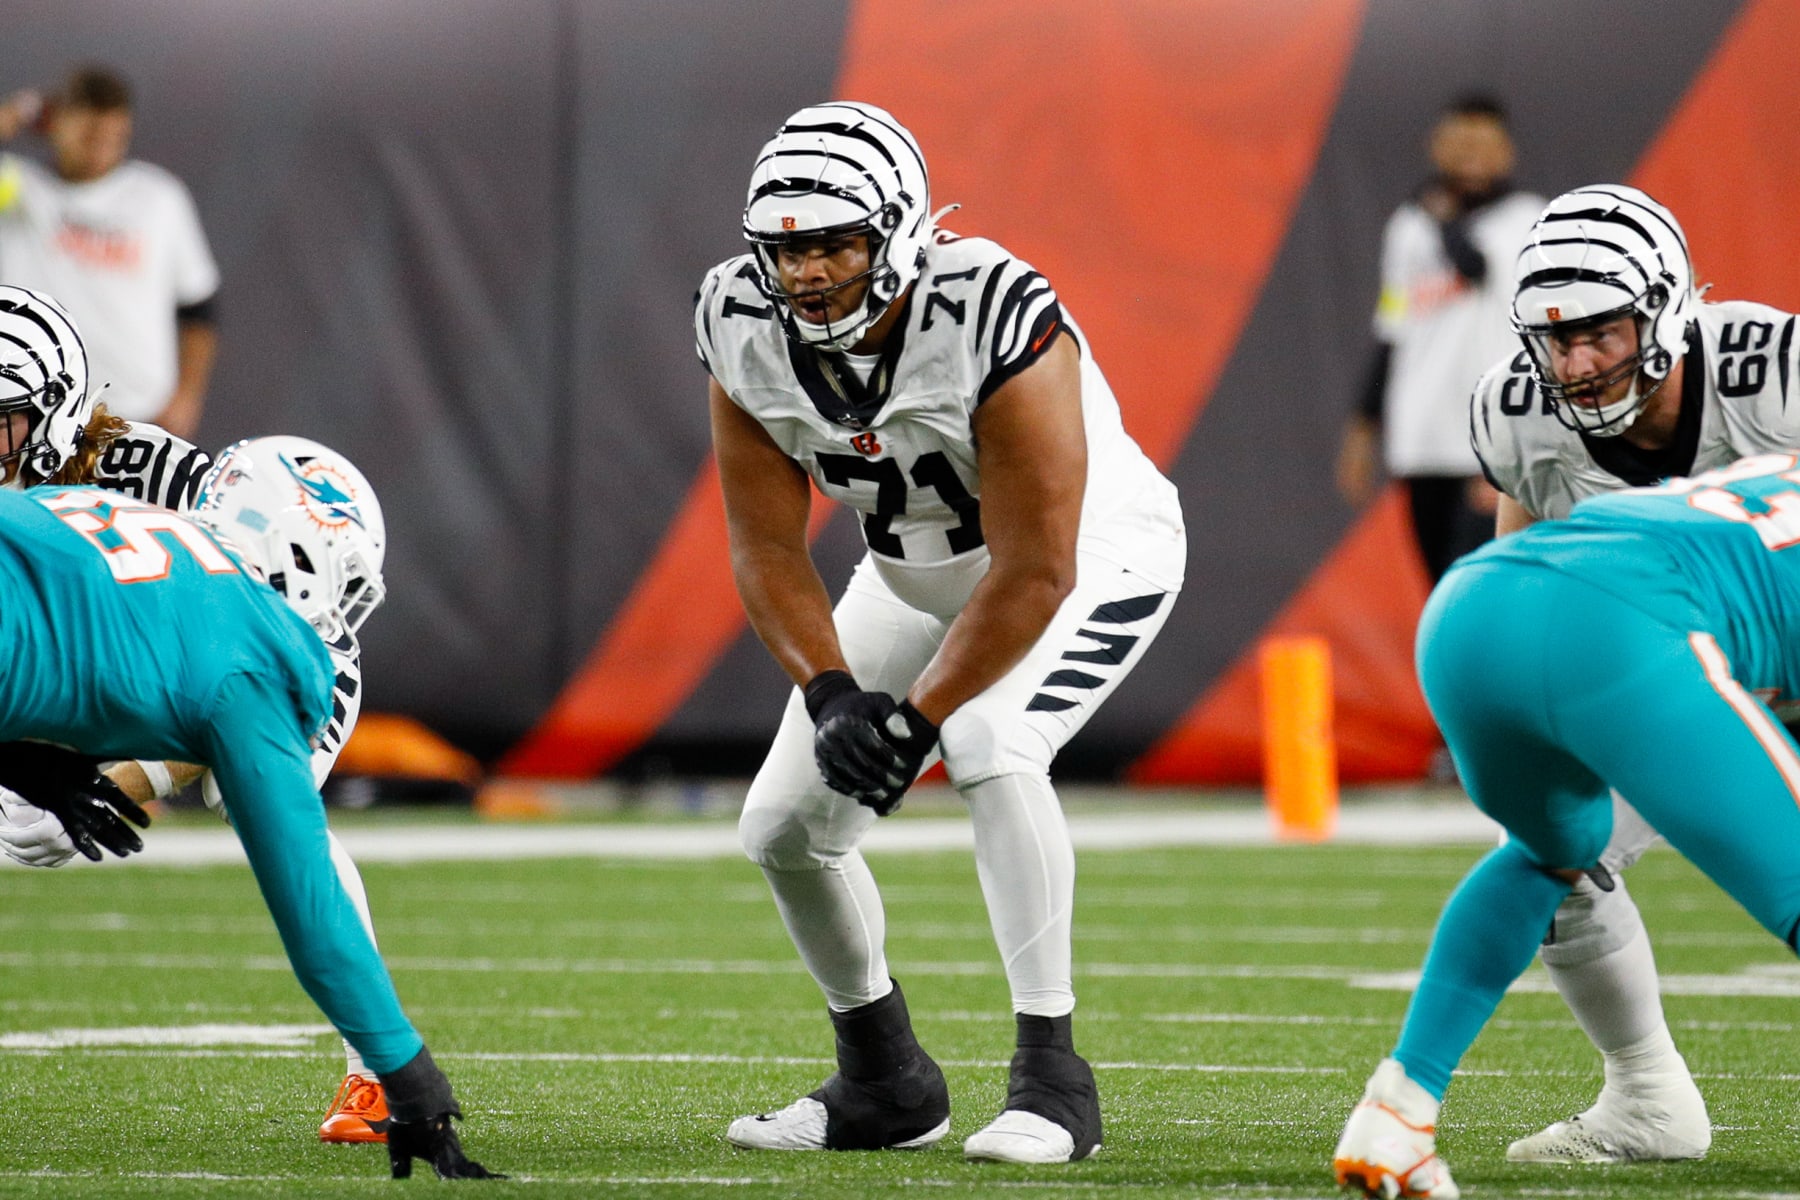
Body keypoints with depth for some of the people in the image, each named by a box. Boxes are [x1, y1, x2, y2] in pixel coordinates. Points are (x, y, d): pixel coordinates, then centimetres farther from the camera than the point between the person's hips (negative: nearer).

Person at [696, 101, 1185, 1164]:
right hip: (921, 573, 6)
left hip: (1091, 552, -6)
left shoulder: (994, 325, -36)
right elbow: (768, 549, -11)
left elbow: (1036, 572, -32)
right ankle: (887, 1085, 21)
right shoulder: (748, 335, -19)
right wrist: (831, 694, -26)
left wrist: (919, 717, -29)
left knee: (991, 752, -32)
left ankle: (1053, 1077, -24)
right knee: (786, 825, 0)